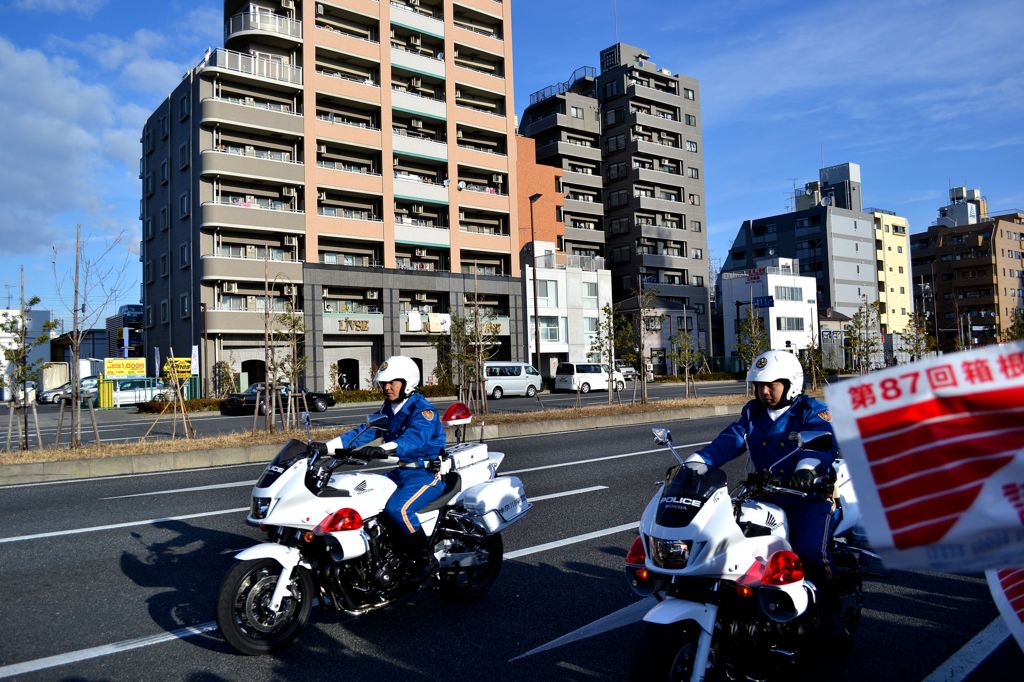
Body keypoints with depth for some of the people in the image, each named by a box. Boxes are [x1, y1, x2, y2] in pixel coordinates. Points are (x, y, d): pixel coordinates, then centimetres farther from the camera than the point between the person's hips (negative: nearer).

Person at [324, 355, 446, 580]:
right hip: (400, 472, 9)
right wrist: (328, 446, -6)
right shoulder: (388, 409, 12)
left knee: (397, 508, -30)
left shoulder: (423, 410, -15)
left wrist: (384, 449, -52)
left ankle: (425, 555, -7)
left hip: (427, 474, -9)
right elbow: (366, 431, 5)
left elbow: (415, 437, -34)